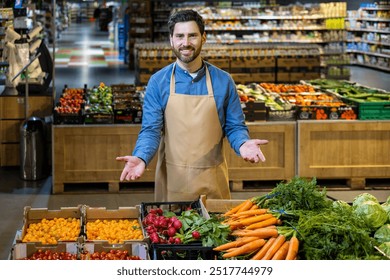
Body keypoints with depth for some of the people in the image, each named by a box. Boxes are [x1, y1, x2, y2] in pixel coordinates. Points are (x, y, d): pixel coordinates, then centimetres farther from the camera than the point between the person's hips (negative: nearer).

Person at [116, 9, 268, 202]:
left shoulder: (223, 81, 1)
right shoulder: (157, 82, -1)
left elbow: (234, 126, 4)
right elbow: (151, 129, -5)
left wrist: (243, 143, -18)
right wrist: (141, 157, -24)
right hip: (172, 181, 0)